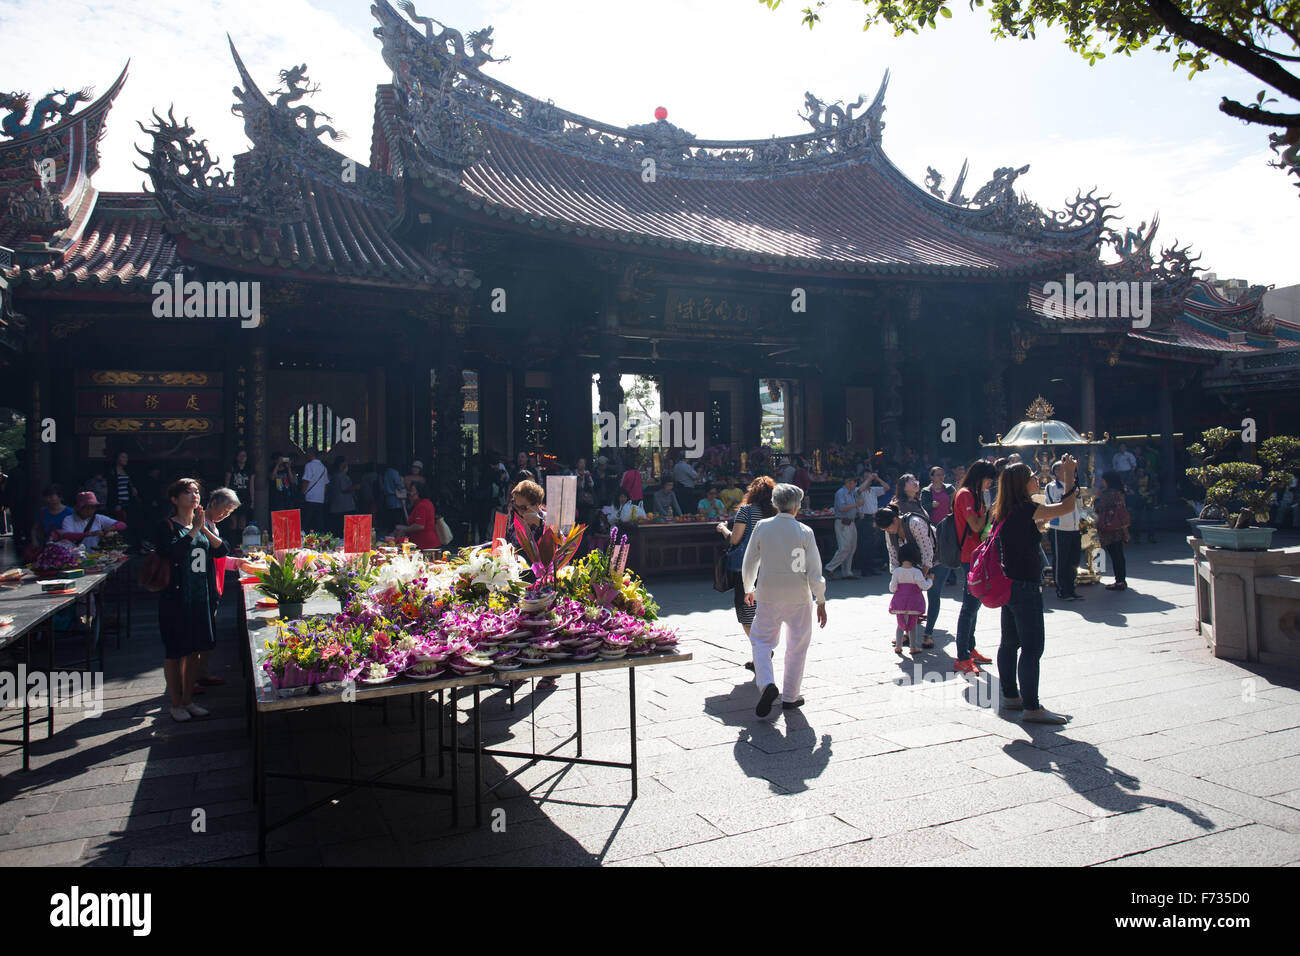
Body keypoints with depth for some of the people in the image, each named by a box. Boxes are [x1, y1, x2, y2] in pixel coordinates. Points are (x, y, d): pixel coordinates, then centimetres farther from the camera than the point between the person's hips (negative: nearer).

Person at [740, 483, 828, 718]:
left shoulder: (762, 527, -4)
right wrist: (821, 602, 3)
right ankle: (789, 697, 20)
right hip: (798, 596, 0)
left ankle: (767, 684, -14)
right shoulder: (804, 532, -8)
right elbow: (814, 571, -7)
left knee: (761, 640, 11)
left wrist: (748, 588, 21)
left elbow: (749, 562, 4)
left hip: (768, 595, 1)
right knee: (797, 645, 14)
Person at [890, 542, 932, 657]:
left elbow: (892, 588, -6)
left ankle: (898, 647, 17)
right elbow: (924, 586, -15)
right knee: (913, 625, 13)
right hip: (913, 603, -2)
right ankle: (914, 647, 17)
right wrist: (930, 579, 3)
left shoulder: (897, 571, -5)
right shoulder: (916, 572, -12)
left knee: (899, 624, 16)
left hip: (899, 604, 2)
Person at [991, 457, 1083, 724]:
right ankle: (1031, 707, 0)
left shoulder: (1004, 512, 8)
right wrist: (1070, 475, -6)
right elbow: (1066, 507, -17)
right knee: (1032, 647, -4)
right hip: (1025, 587, -10)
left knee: (1010, 643, 16)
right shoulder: (1025, 509, -18)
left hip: (1009, 584, 10)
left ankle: (1010, 696, 26)